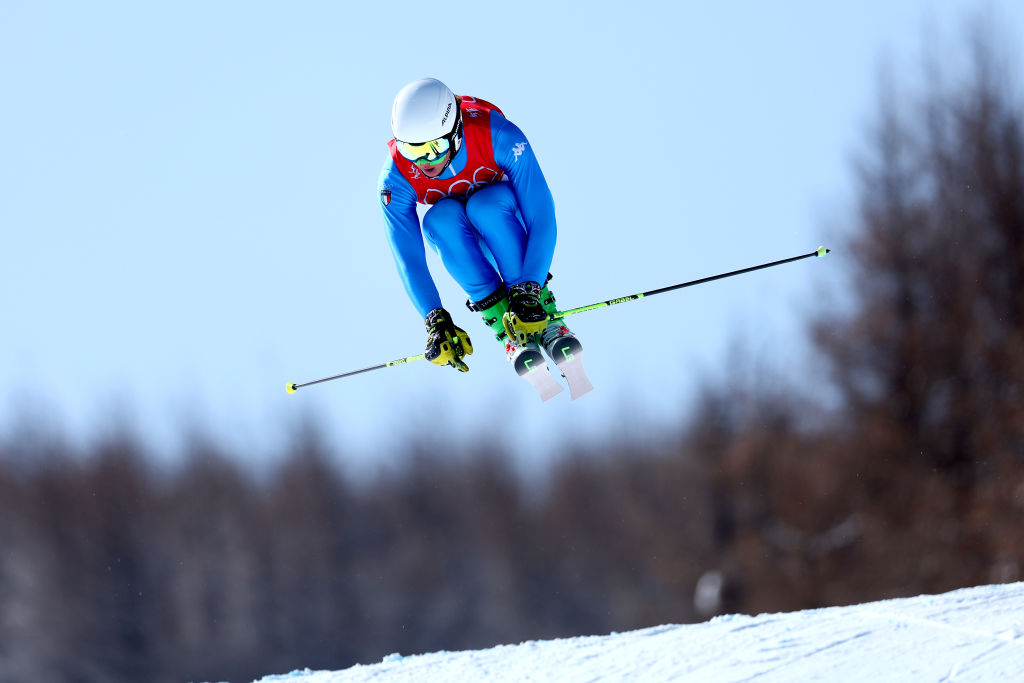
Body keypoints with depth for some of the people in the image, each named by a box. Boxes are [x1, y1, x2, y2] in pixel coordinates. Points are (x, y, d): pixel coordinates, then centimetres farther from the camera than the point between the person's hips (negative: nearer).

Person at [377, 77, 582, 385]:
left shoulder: (499, 137, -34)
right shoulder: (396, 178, -28)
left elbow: (542, 218, -33)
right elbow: (408, 258, -27)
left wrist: (529, 292, -43)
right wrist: (435, 320, -39)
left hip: (502, 216, -2)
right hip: (457, 239, 2)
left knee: (486, 205, -36)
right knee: (439, 218, -34)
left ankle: (541, 310, -28)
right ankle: (500, 317, -29)